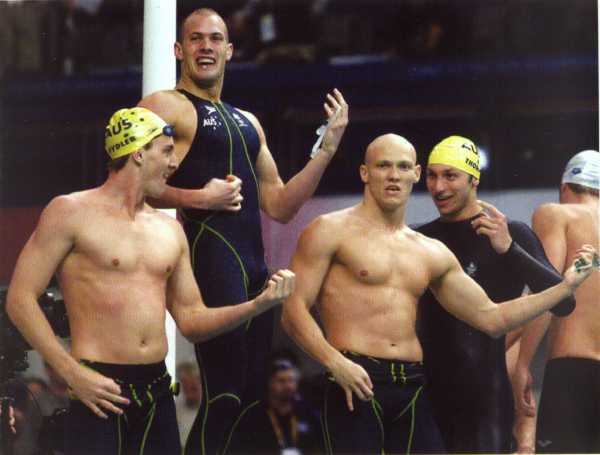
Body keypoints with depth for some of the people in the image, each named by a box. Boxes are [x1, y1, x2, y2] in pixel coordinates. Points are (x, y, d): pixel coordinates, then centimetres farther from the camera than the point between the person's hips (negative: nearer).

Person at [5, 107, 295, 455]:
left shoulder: (170, 230, 16)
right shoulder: (71, 213, -3)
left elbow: (191, 321, 18)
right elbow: (20, 299, -7)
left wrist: (259, 304, 2)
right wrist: (73, 373, -15)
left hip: (157, 390, 6)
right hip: (100, 388, -6)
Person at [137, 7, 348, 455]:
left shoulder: (247, 123, 25)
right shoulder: (166, 106, 0)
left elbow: (280, 206, 22)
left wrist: (327, 149, 13)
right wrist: (198, 199, -18)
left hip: (254, 266, 9)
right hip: (210, 252, -8)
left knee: (252, 394, 9)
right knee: (224, 394, -14)